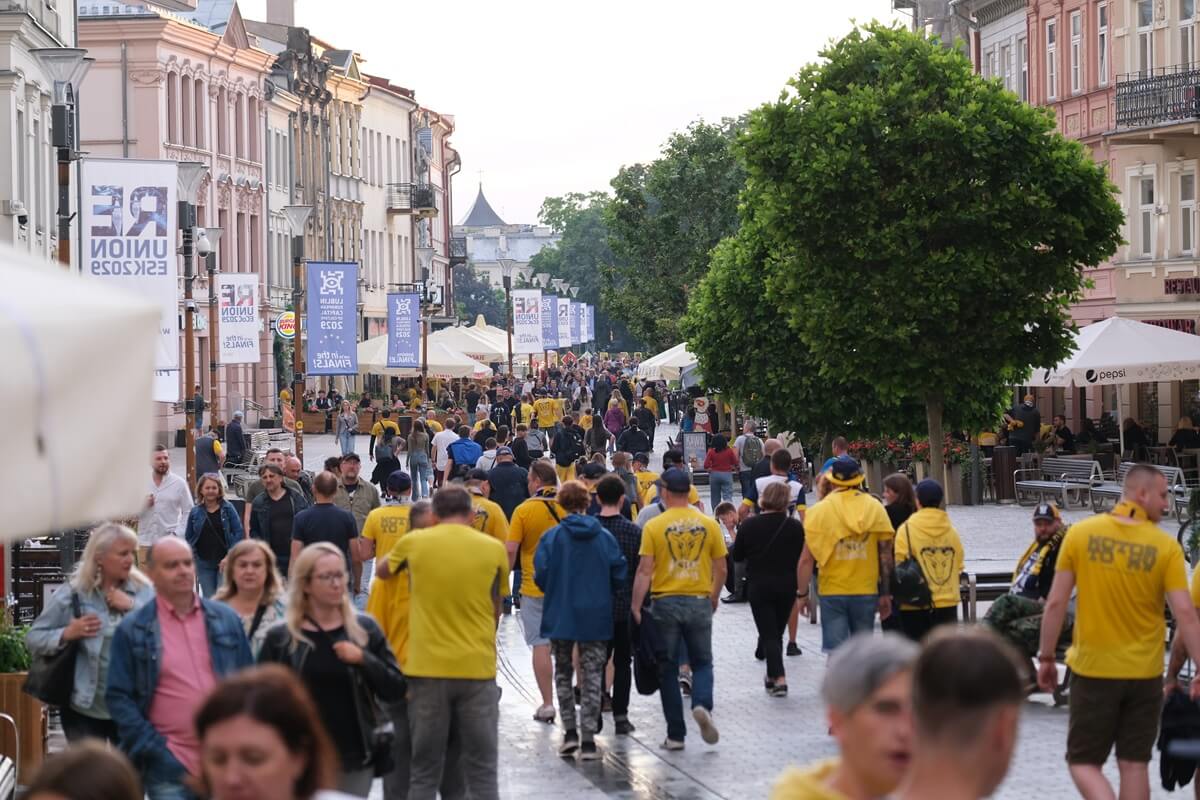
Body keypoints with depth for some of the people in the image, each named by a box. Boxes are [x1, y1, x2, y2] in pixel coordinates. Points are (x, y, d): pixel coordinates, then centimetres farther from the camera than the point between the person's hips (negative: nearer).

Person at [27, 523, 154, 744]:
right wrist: (67, 634, -19)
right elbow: (33, 638, -2)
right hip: (84, 708, -2)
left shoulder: (143, 591, 0)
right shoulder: (71, 594, -4)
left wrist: (133, 606, -19)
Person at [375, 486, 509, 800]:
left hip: (428, 668, 0)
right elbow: (496, 610, 11)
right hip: (478, 668, 0)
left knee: (424, 772, 8)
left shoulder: (413, 543, 0)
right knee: (482, 772, 5)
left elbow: (383, 572, 21)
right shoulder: (493, 549, -1)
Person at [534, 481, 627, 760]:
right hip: (596, 618, 1)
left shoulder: (552, 537, -8)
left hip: (560, 617, -1)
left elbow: (540, 575, -10)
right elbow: (619, 576, -1)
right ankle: (588, 741, 1)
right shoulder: (605, 537, -3)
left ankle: (570, 732, 7)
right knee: (592, 677, 6)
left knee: (563, 673, 16)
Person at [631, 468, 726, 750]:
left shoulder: (654, 526, -7)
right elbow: (721, 570, 4)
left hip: (666, 602, -1)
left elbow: (644, 571, -11)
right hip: (699, 601, 1)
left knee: (668, 669, 9)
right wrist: (714, 598, 20)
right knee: (702, 663, 15)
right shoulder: (709, 524, 0)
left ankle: (676, 734, 9)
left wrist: (636, 607, -6)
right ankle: (702, 704, -15)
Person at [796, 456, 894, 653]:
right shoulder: (876, 508, -1)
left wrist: (802, 593, 1)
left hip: (832, 592, -2)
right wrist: (886, 594, 9)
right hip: (866, 592, 2)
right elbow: (886, 555, 1)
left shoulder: (819, 511, -6)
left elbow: (806, 559, -8)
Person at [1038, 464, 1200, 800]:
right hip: (1144, 672, 1)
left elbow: (1055, 603, -5)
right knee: (1134, 765, 12)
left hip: (1093, 670, 0)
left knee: (1083, 761, 7)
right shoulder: (1166, 546, -8)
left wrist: (1046, 657, 5)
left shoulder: (1080, 534, -6)